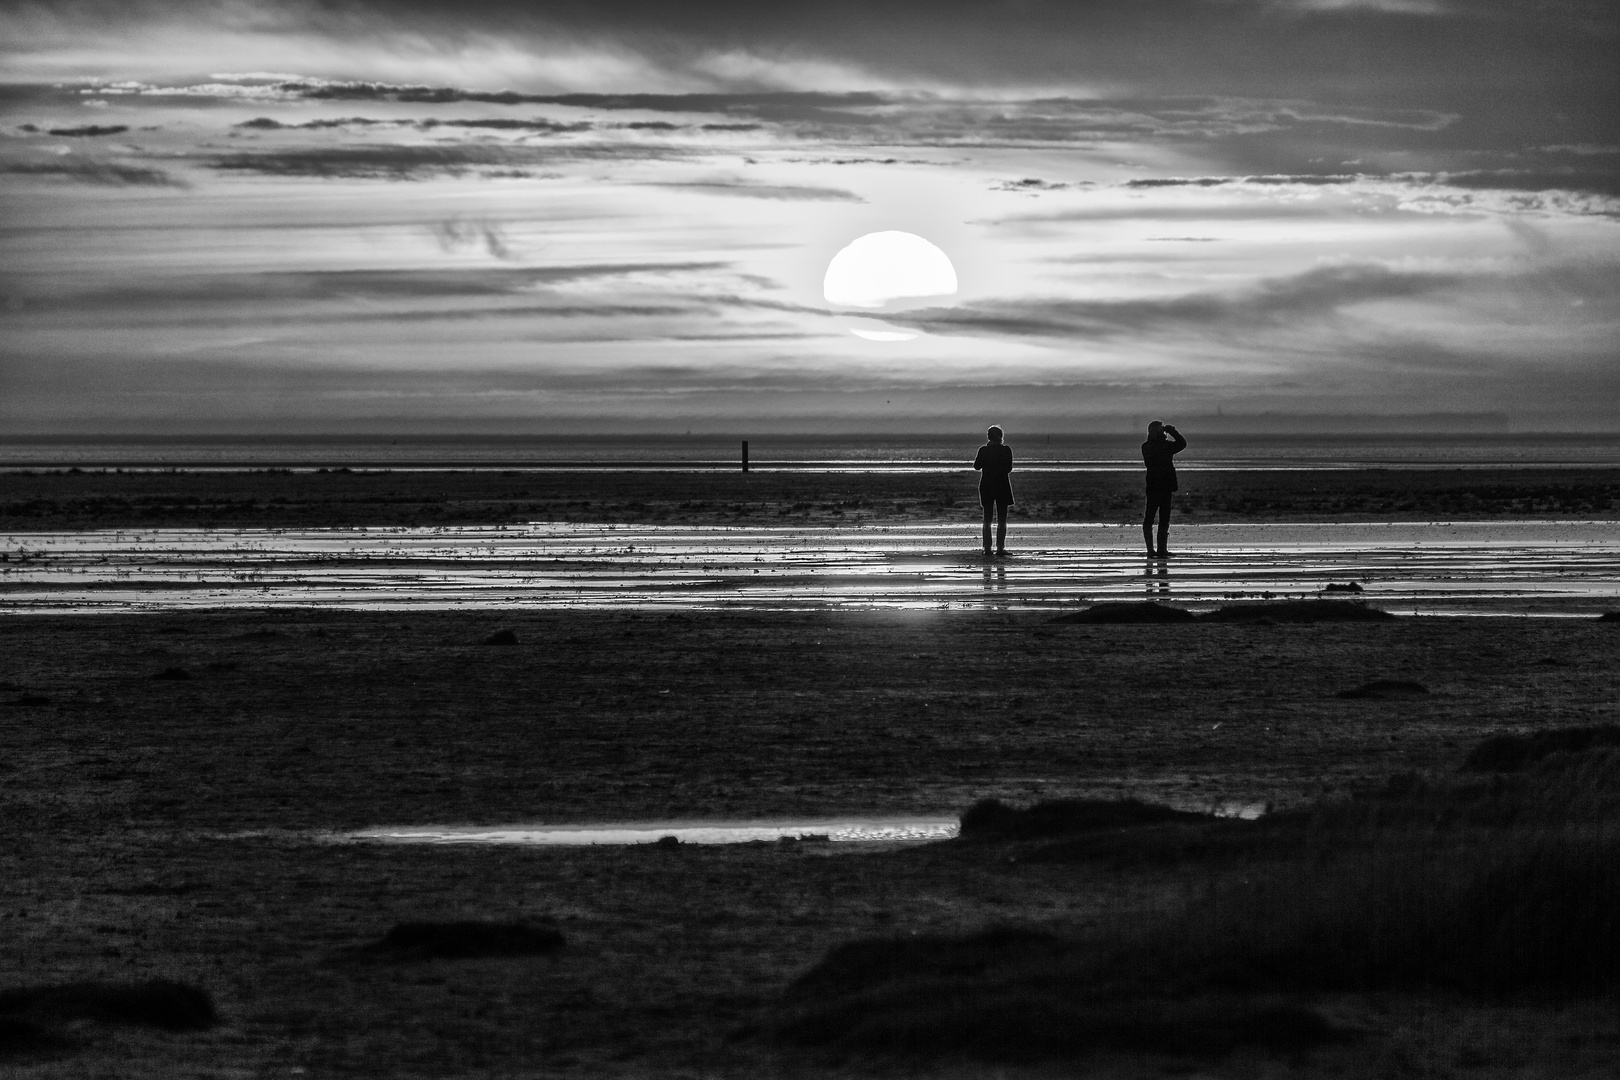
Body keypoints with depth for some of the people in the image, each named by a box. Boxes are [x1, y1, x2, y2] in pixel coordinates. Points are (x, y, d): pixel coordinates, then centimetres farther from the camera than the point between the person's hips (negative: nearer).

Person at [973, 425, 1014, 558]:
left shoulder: (983, 450, -4)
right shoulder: (1006, 450, -8)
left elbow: (977, 466, 4)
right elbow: (1009, 468, -5)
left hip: (986, 486, 2)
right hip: (1002, 486, -2)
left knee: (987, 519, 9)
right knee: (1001, 519, 5)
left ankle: (987, 548, 4)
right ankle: (1000, 548, -1)